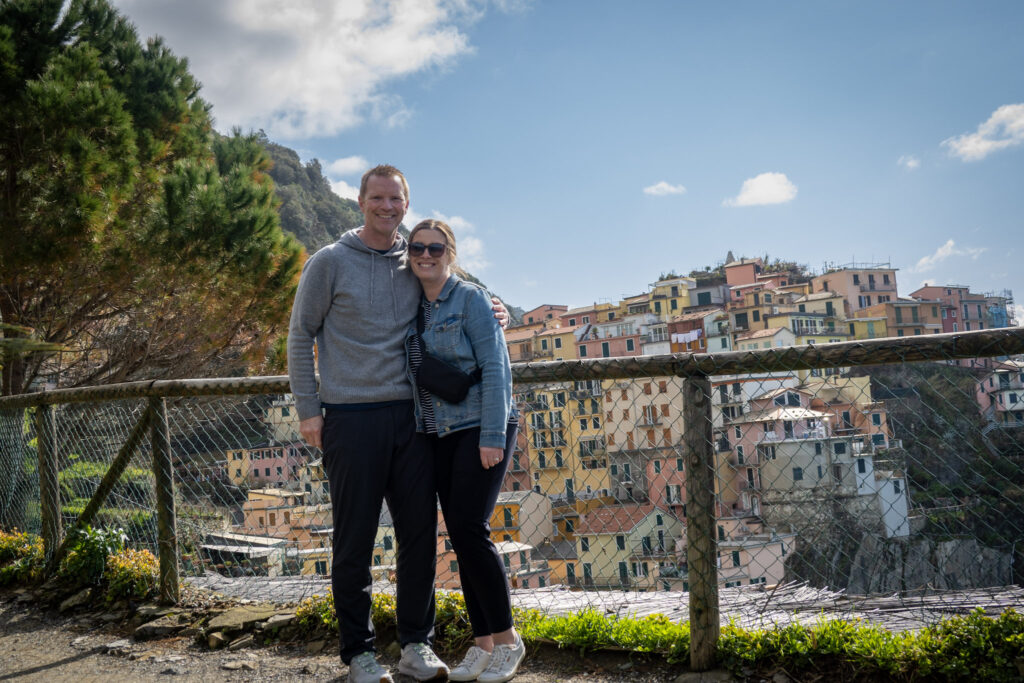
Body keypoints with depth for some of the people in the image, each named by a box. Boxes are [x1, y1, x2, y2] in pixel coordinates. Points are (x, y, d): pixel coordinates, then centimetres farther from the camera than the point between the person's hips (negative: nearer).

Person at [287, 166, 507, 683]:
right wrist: (307, 408, -3)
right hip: (351, 420, -4)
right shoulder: (330, 262, 0)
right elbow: (301, 336, 4)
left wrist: (489, 314, 5)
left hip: (410, 417, 4)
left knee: (420, 533, 5)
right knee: (355, 539, 3)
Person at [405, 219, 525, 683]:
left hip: (480, 429, -6)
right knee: (460, 534, 6)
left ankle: (507, 639, 1)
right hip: (438, 435, 7)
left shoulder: (471, 299, -8)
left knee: (468, 527, -13)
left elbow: (495, 368, -13)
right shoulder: (412, 306, 10)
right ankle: (482, 643, 14)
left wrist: (492, 436, -18)